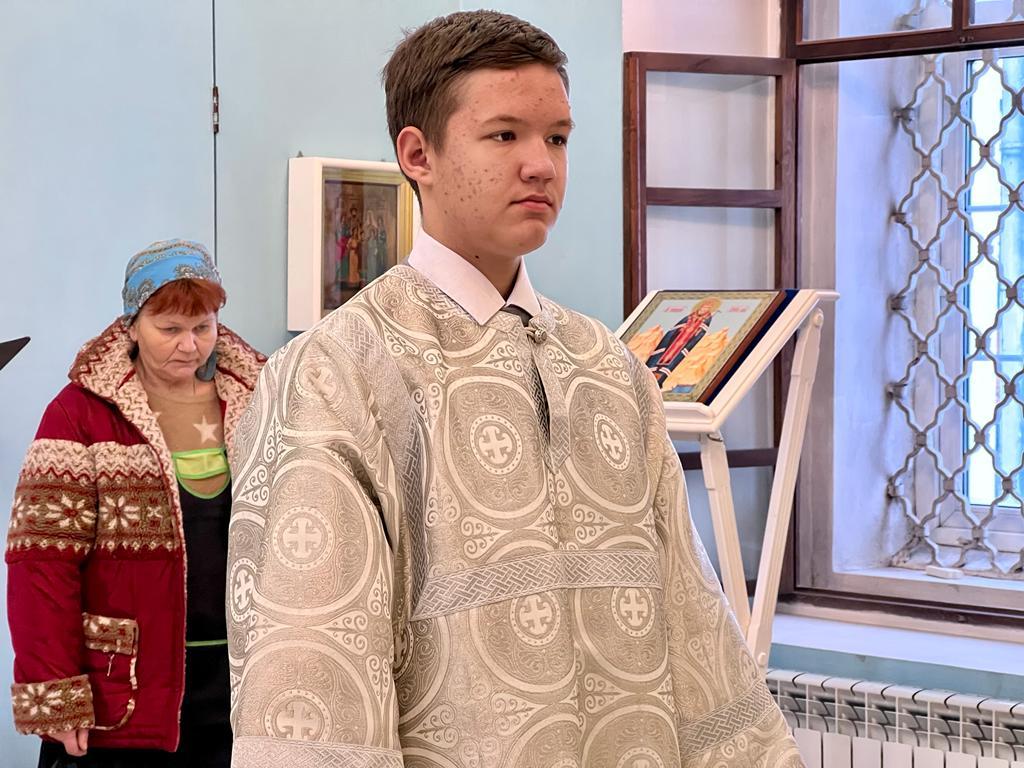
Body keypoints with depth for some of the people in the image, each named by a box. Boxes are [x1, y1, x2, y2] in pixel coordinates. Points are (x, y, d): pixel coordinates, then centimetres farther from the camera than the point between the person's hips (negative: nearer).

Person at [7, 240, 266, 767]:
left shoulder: (256, 398, 5)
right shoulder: (83, 413, -7)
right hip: (121, 695, -3)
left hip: (236, 684, 4)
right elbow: (45, 559, -10)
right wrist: (55, 696, -14)